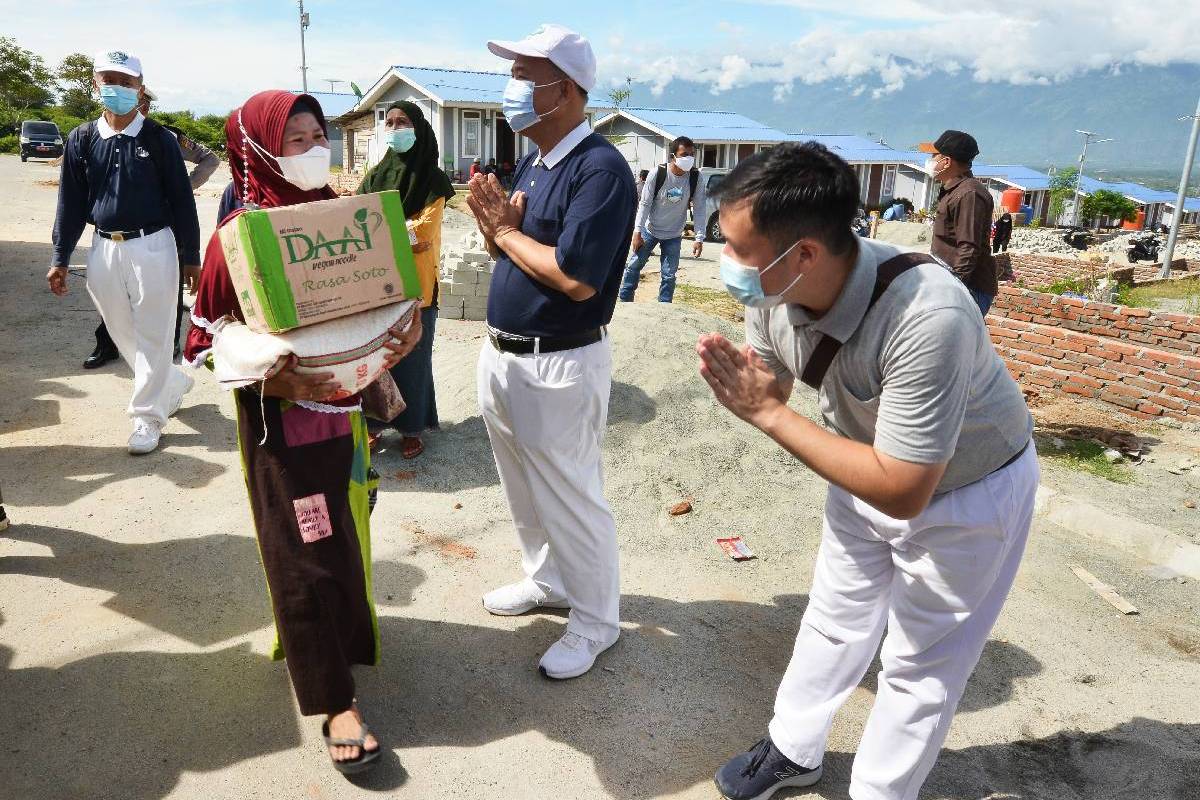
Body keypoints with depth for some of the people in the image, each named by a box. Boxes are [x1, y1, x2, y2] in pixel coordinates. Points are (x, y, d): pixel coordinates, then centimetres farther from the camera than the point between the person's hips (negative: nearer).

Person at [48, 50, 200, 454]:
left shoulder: (159, 139, -2)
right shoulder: (81, 140, 6)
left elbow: (181, 201, 0)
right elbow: (71, 203, 9)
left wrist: (191, 257, -2)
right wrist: (60, 259, 7)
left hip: (152, 247, -4)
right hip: (104, 250, 4)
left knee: (152, 336, 0)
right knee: (123, 336, 12)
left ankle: (148, 416, 10)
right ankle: (173, 384, 33)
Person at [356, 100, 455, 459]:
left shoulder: (433, 179, -1)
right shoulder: (375, 176, 11)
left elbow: (422, 231, -11)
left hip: (415, 282, -3)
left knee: (412, 355, 3)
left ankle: (411, 427, 15)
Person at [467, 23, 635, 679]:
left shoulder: (600, 168, -19)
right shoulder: (532, 164, 11)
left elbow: (577, 278, -27)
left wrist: (506, 229, -14)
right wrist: (492, 223, -9)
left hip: (559, 368, -9)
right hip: (503, 355, 9)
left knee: (570, 499, 5)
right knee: (525, 490, 23)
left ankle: (595, 621, 24)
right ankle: (547, 581, 44)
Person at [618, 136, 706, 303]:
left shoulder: (695, 178, -14)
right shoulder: (658, 173, -19)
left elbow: (699, 209, -10)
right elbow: (644, 203, -13)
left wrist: (699, 238, -15)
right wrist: (637, 231, -15)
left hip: (674, 235, 1)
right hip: (650, 230, -1)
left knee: (669, 275, 1)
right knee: (634, 265, 6)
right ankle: (624, 300, 23)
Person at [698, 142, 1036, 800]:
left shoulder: (928, 318, -42)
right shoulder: (772, 287, -22)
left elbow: (902, 493, -37)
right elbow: (771, 389, -6)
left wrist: (768, 415, -37)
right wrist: (738, 384, -31)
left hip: (965, 493, -6)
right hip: (869, 461, 6)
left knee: (919, 665, 10)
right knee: (834, 620, 21)